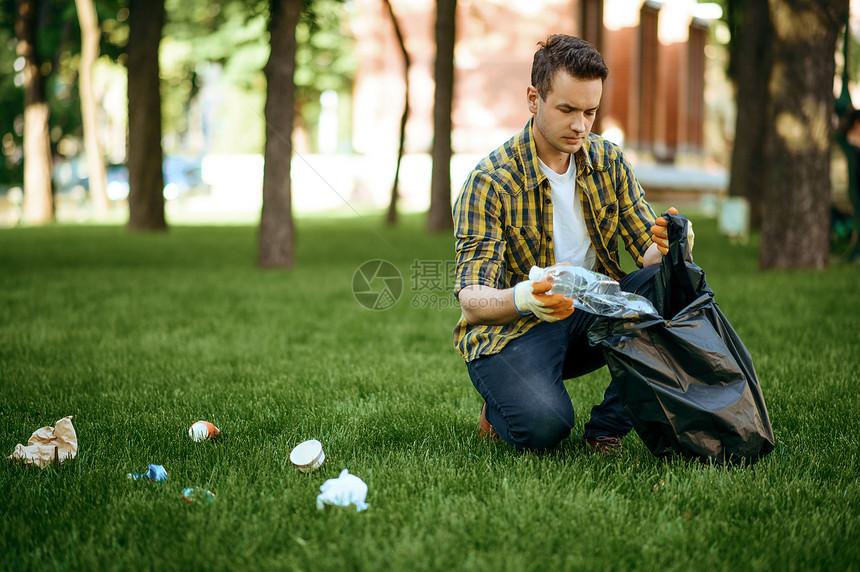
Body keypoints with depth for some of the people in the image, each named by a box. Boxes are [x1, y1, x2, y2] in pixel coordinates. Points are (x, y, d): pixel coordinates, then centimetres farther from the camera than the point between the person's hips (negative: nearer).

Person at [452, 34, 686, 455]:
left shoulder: (608, 161, 1)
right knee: (543, 425, -34)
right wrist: (521, 299, -46)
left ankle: (607, 428, -11)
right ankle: (502, 403, 5)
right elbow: (471, 301, -22)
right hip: (513, 328, -5)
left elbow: (649, 253, 0)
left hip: (589, 312, 5)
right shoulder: (489, 183, -16)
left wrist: (666, 249, -27)